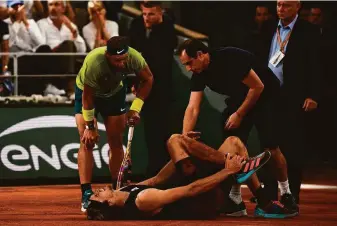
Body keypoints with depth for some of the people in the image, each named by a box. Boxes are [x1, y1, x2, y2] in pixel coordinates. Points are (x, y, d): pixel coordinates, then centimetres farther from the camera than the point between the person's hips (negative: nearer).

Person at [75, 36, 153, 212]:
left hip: (114, 92, 3)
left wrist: (135, 108, -18)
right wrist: (90, 127, -21)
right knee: (87, 142, -13)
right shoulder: (93, 62, -41)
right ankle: (86, 194, -17)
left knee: (116, 142, 2)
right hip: (88, 92, -3)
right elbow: (87, 96, -27)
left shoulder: (134, 57, -32)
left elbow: (148, 79, -11)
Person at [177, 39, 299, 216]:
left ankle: (286, 194, 0)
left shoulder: (230, 59, -30)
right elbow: (192, 109, -11)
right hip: (239, 99, 7)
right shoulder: (199, 74, -8)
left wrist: (239, 114, -18)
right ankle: (235, 199, 2)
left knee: (271, 148, -15)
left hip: (265, 96, -7)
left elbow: (258, 86, -24)